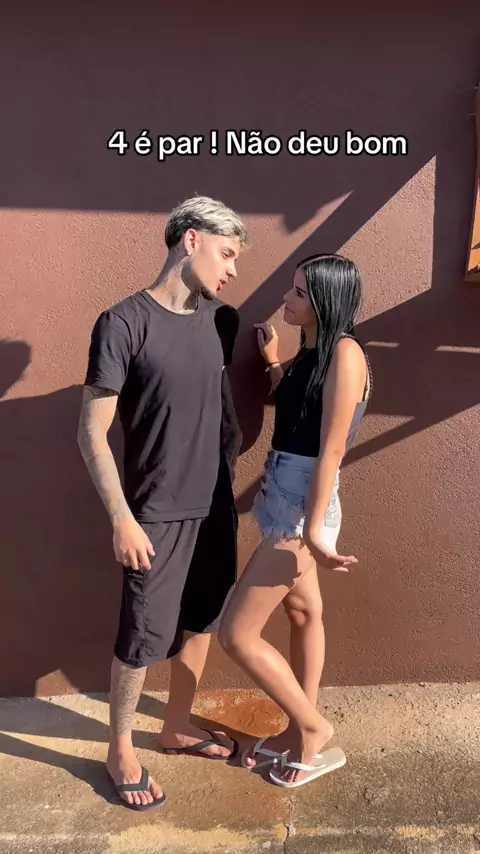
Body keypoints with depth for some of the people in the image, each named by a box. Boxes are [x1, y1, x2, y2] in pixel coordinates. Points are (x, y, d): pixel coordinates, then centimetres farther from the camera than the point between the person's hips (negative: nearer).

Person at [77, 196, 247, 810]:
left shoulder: (223, 321, 3)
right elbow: (91, 433, -15)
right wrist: (121, 518, -17)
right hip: (157, 514, -6)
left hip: (215, 506, 6)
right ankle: (120, 752, 32)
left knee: (201, 621, 18)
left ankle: (177, 727, 41)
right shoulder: (123, 324, -15)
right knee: (143, 637, 7)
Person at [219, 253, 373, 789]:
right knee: (304, 611, 21)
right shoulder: (309, 351, 9)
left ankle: (314, 730, 19)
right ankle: (299, 728, 39)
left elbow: (332, 449, -21)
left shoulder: (344, 354, -18)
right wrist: (271, 359, 20)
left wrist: (313, 530, -20)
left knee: (236, 633, -2)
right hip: (282, 495, 10)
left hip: (304, 506, -10)